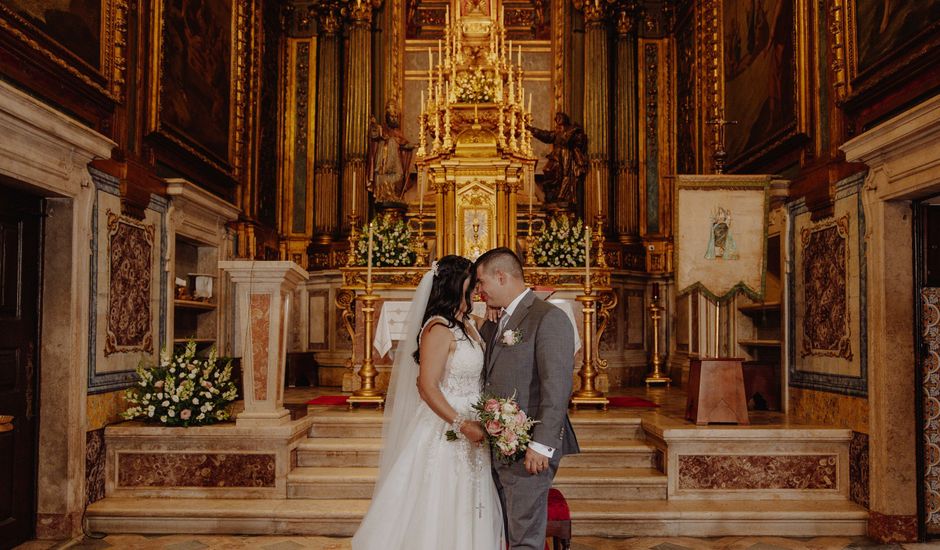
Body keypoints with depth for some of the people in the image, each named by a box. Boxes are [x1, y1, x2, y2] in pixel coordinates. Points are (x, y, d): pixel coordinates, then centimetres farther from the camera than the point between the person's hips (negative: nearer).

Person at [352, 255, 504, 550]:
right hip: (444, 434, -8)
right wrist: (462, 424, -24)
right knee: (440, 513, 3)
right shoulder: (438, 328, -16)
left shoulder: (468, 325, 9)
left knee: (466, 512, 16)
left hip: (470, 435, 8)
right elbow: (427, 387, -21)